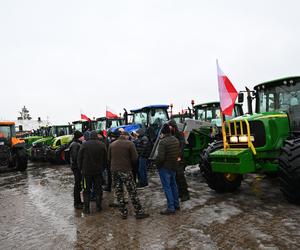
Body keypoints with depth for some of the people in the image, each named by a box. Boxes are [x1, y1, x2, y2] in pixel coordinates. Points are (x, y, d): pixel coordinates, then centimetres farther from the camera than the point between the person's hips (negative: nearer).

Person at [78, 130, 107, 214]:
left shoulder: (84, 144, -8)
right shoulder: (102, 145, -3)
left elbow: (79, 158, -2)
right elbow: (105, 159, 4)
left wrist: (81, 168, 9)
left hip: (86, 171, -1)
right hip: (98, 171, 2)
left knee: (87, 190, 8)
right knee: (98, 189, 12)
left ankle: (86, 208, 12)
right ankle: (98, 206, 18)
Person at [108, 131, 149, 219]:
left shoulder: (112, 144, 8)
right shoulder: (130, 143, -6)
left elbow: (109, 159, 9)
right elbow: (135, 158, -8)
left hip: (114, 170, 5)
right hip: (126, 170, -4)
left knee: (119, 192, 12)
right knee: (132, 192, 3)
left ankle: (123, 213, 18)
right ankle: (139, 212, 9)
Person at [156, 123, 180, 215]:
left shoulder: (163, 142, -22)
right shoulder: (175, 140, 4)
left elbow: (160, 157, -24)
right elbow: (178, 153, 10)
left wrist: (157, 163, -7)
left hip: (164, 167, -8)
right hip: (174, 166, 8)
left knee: (167, 187, 1)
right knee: (173, 185, 20)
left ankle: (171, 208, 6)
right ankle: (176, 204, 31)